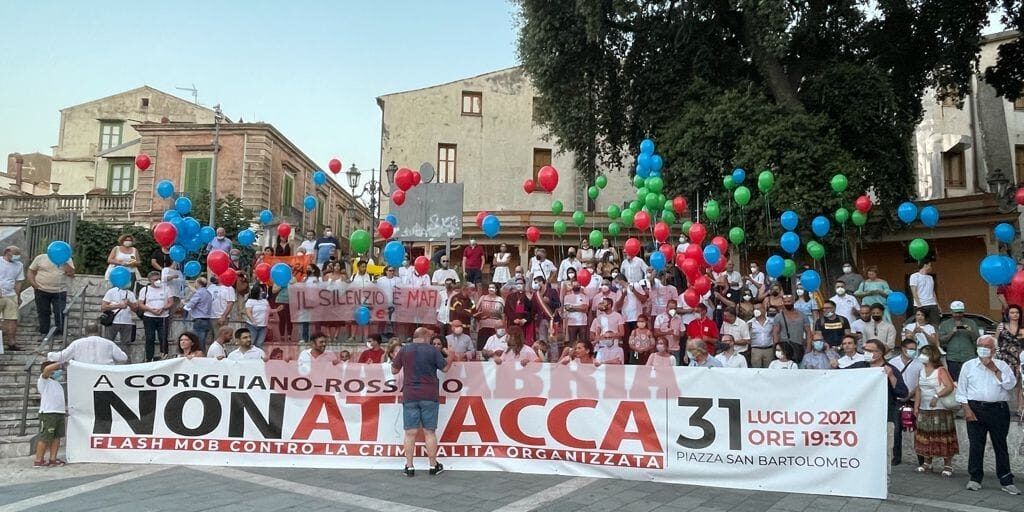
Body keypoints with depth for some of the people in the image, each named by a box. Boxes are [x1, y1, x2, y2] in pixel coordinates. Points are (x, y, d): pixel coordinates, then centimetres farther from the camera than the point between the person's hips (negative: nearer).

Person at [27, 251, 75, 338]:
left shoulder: (67, 260, 5)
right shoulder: (40, 258, 5)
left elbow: (71, 274, -4)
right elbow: (31, 271, 9)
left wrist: (64, 262, -17)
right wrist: (33, 283, -7)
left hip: (60, 291, -1)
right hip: (42, 291, 1)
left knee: (60, 313, -7)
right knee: (43, 313, 7)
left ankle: (59, 334, 0)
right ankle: (44, 333, 16)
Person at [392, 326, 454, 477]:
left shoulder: (404, 350, 2)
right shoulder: (432, 350, -3)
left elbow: (394, 370, 8)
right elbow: (445, 368, 5)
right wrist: (451, 358, 23)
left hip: (409, 396, 1)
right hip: (429, 396, -1)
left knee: (410, 432, 4)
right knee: (429, 432, 6)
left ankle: (409, 467, 6)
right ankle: (433, 465, 13)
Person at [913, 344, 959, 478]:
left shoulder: (940, 370, -9)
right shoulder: (921, 370, 9)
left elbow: (950, 387, -19)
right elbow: (918, 389, 11)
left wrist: (937, 396, -27)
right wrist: (916, 406, 7)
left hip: (941, 409, -6)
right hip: (924, 409, 6)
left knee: (943, 436, -1)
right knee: (925, 436, 9)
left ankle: (947, 464, 7)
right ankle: (926, 463, 18)